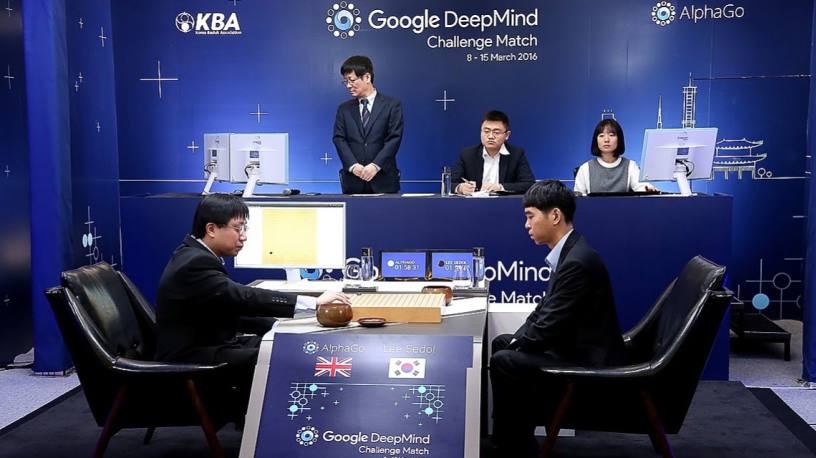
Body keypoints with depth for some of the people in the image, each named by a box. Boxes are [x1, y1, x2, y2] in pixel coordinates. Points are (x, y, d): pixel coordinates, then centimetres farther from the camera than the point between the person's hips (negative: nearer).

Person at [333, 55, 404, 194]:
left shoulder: (392, 105, 3)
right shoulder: (344, 109, 13)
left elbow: (394, 138, -4)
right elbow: (339, 139, 3)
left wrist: (375, 165, -16)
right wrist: (353, 165, -14)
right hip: (353, 182, 2)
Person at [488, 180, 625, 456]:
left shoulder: (578, 262, -26)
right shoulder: (568, 252, 6)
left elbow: (549, 327, -24)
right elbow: (545, 309, 12)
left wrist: (516, 344, -8)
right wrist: (514, 341, 1)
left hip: (588, 359, -10)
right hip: (576, 345, 11)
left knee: (503, 361, -17)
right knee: (501, 343, 14)